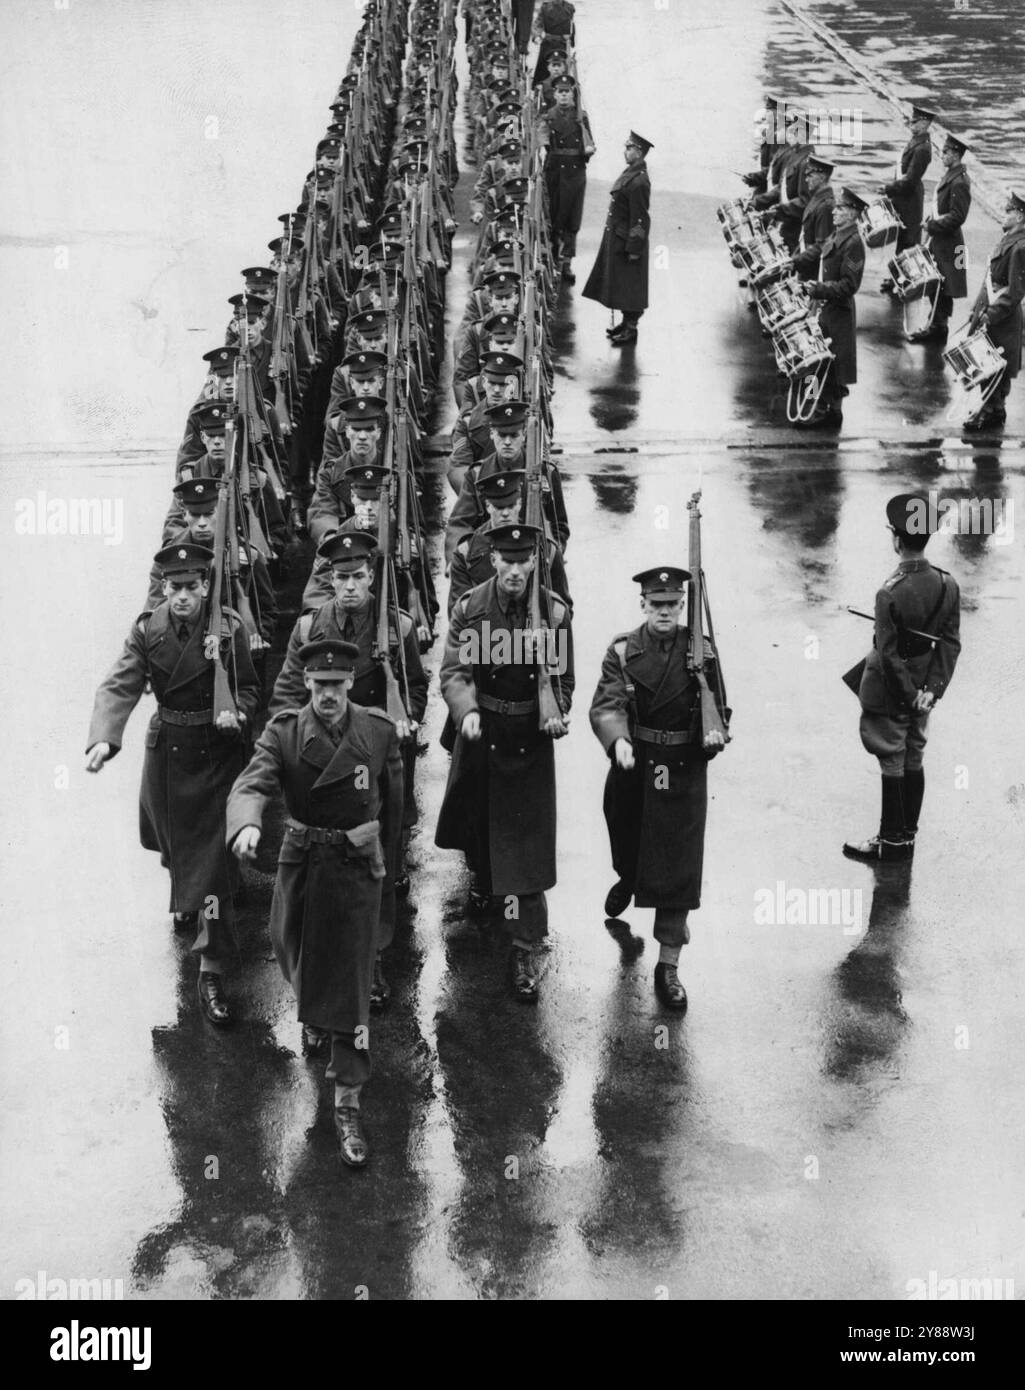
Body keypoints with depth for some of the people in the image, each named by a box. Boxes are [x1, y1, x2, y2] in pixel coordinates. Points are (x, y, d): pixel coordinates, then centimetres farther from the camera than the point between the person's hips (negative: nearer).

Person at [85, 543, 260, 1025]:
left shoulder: (228, 630, -10)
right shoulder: (147, 630, -7)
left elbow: (249, 689, 2)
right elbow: (120, 686, -16)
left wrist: (236, 712, -21)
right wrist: (103, 739, -33)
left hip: (217, 753, -2)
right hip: (168, 750, 2)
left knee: (213, 855, -7)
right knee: (172, 839, 20)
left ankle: (210, 972, -6)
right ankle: (183, 901, 56)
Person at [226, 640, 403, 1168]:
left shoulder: (379, 732, -7)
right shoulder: (283, 732, -10)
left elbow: (392, 802, 6)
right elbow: (251, 784, -26)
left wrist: (386, 860, 16)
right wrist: (246, 825, -48)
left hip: (357, 867, -1)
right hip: (301, 864, 2)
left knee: (351, 985, -4)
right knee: (297, 955, 21)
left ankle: (348, 1105, -1)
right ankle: (313, 1015, 57)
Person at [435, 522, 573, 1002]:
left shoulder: (555, 612, -5)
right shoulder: (469, 609, -6)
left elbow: (562, 678, 4)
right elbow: (454, 671, -9)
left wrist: (557, 712, -15)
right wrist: (467, 710, -27)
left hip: (531, 740, -1)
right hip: (480, 735, 1)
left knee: (528, 841, -4)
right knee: (475, 819, 20)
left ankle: (525, 949, 1)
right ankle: (479, 879, 56)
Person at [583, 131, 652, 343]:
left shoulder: (639, 182, -24)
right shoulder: (631, 172, 6)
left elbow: (640, 220, -23)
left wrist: (634, 249, -20)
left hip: (627, 242, -9)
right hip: (616, 238, 9)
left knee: (629, 286, 2)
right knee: (619, 284, 18)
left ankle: (631, 328, 12)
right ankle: (626, 321, 30)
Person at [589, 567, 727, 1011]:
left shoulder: (702, 652, -1)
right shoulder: (622, 651, -5)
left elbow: (717, 709, 7)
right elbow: (606, 705, -17)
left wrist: (714, 733, -16)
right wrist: (619, 741, -36)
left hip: (684, 774, -1)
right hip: (632, 768, 1)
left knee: (678, 869, -4)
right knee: (627, 846, 21)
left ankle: (668, 964, 4)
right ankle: (627, 881, 60)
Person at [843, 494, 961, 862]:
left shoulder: (889, 593, -24)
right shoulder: (948, 584, -6)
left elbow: (889, 655, -20)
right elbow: (951, 643, -5)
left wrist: (910, 695, -10)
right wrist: (932, 689, -5)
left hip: (891, 692, -6)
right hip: (922, 685, 6)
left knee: (892, 762, 5)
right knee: (914, 759, 16)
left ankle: (893, 841, 14)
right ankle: (908, 834, 27)